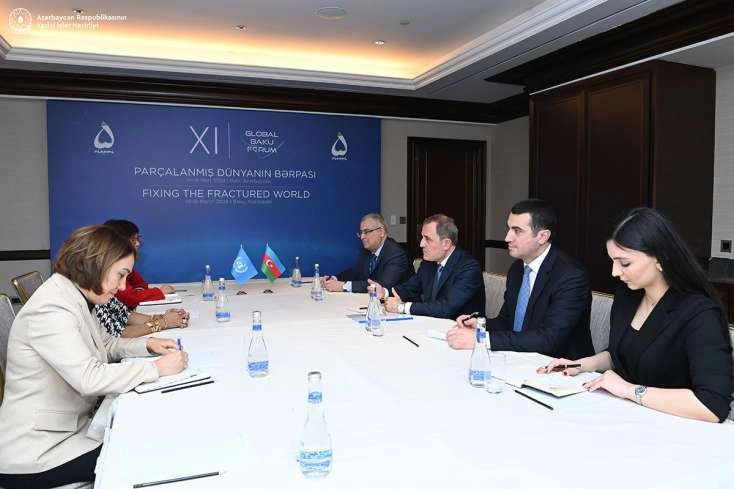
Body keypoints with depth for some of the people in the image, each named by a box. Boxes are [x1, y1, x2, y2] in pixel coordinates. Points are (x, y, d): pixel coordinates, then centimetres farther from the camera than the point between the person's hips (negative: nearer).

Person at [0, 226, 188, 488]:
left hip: (69, 426, 9)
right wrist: (156, 368, -25)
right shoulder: (51, 309, -26)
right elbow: (90, 379, -34)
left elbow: (107, 345, 17)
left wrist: (147, 344, -1)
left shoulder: (74, 299, 5)